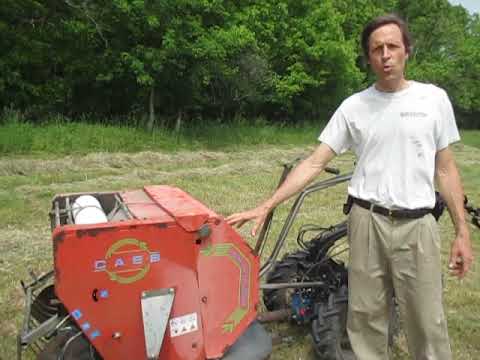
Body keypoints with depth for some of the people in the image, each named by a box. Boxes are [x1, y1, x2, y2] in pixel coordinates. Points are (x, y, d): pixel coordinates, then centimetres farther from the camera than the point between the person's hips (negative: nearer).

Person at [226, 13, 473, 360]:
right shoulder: (353, 106, 1)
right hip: (367, 222, 1)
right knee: (366, 315, 12)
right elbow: (314, 164, -1)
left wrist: (462, 231, 2)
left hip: (417, 225, 0)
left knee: (427, 321, 8)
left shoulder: (434, 98, 2)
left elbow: (445, 169, 6)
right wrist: (265, 207, -8)